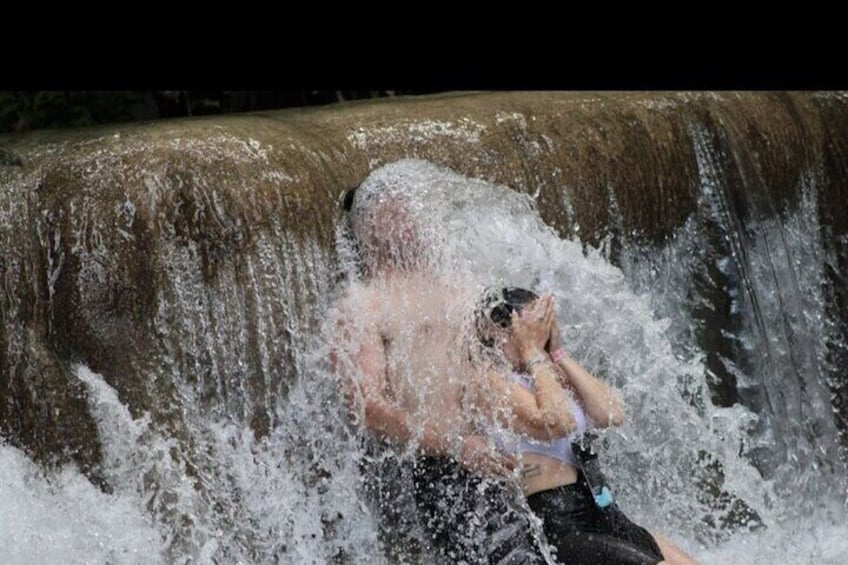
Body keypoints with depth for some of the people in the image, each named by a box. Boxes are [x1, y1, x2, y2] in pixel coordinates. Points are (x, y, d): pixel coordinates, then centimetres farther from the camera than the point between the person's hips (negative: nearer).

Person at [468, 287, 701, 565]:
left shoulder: (552, 374, 16)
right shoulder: (487, 379, -7)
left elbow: (612, 414, 2)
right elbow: (555, 423, -21)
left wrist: (558, 354, 4)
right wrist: (533, 352, -9)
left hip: (601, 514, 8)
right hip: (555, 526, -8)